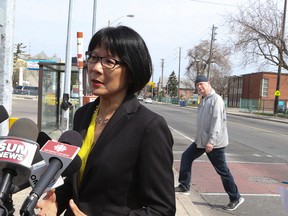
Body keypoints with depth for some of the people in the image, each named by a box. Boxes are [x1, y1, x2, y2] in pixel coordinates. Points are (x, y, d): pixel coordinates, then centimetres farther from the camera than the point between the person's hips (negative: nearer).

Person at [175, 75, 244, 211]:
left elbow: (217, 122, -24)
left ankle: (235, 198, 14)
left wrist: (211, 141, -29)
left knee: (222, 171, 0)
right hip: (201, 140, 9)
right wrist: (200, 138, 20)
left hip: (214, 142, -9)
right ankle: (184, 186, 22)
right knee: (186, 157, 11)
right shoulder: (203, 100, 14)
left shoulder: (216, 99, -16)